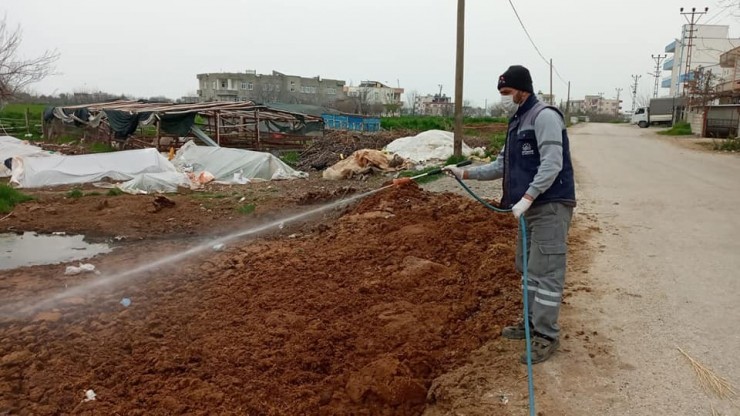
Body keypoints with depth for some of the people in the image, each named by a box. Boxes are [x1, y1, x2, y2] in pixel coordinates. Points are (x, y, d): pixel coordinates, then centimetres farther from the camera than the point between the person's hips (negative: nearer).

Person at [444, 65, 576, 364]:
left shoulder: (544, 116, -13)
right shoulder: (517, 123, 17)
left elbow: (552, 164, -22)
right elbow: (501, 166, 17)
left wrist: (526, 198, -28)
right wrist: (466, 173, 8)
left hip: (551, 205, -10)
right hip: (531, 206, 10)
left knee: (546, 270, -7)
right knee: (528, 266, 16)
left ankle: (547, 335, 1)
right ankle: (532, 322, 29)